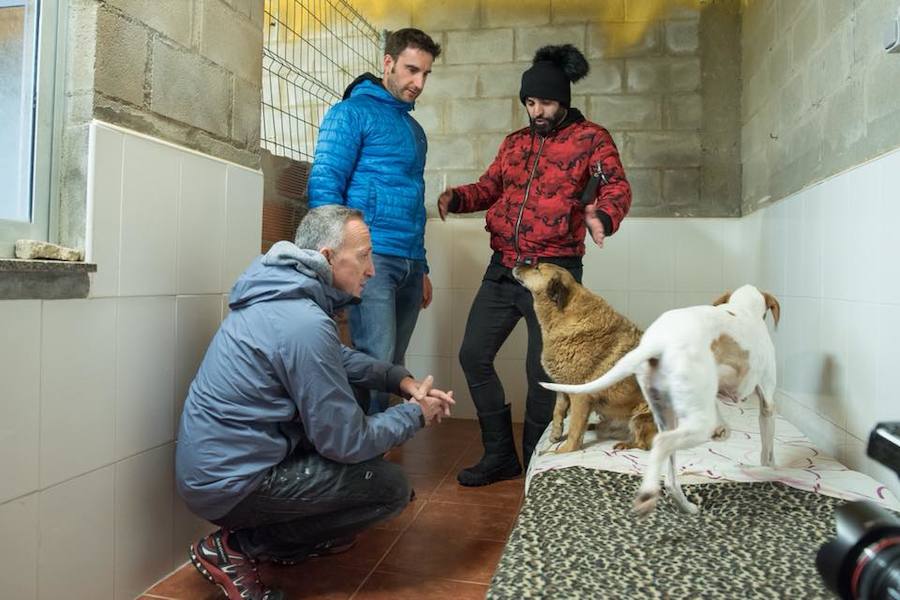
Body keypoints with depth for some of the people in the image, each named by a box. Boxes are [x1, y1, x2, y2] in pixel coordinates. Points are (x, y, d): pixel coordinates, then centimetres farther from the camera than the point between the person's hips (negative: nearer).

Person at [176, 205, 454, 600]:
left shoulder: (283, 293, 3)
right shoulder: (305, 324, -27)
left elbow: (339, 359, 19)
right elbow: (347, 442, -20)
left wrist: (401, 380, 5)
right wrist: (416, 415, -4)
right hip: (229, 483, -9)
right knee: (391, 487, -7)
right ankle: (236, 549, -2)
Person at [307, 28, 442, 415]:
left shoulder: (414, 129, 23)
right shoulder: (353, 113, 1)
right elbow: (323, 186, -9)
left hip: (409, 264, 7)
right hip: (371, 257, -7)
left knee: (392, 367, 8)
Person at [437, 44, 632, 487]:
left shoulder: (591, 138, 1)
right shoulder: (514, 143, 17)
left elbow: (616, 188, -9)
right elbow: (489, 187, 17)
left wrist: (603, 217, -32)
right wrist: (456, 197, -5)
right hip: (502, 268, 6)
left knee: (541, 371, 1)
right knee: (473, 355, 3)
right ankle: (499, 455, 19)